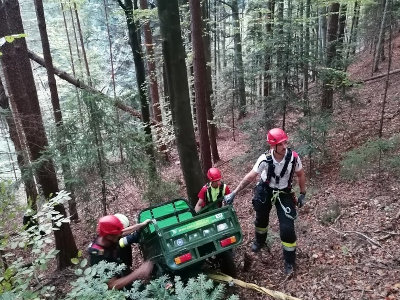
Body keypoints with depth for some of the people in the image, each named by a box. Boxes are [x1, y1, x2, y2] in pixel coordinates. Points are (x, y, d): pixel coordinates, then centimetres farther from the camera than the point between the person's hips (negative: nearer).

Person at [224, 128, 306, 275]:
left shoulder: (293, 157, -25)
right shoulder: (265, 159, -27)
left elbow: (300, 175, -5)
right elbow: (250, 177, -21)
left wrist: (302, 194, 0)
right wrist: (234, 193, -21)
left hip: (284, 193, 0)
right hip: (265, 191, 1)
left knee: (287, 228, -6)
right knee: (261, 219, 21)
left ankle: (289, 260, 15)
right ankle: (259, 240, 54)